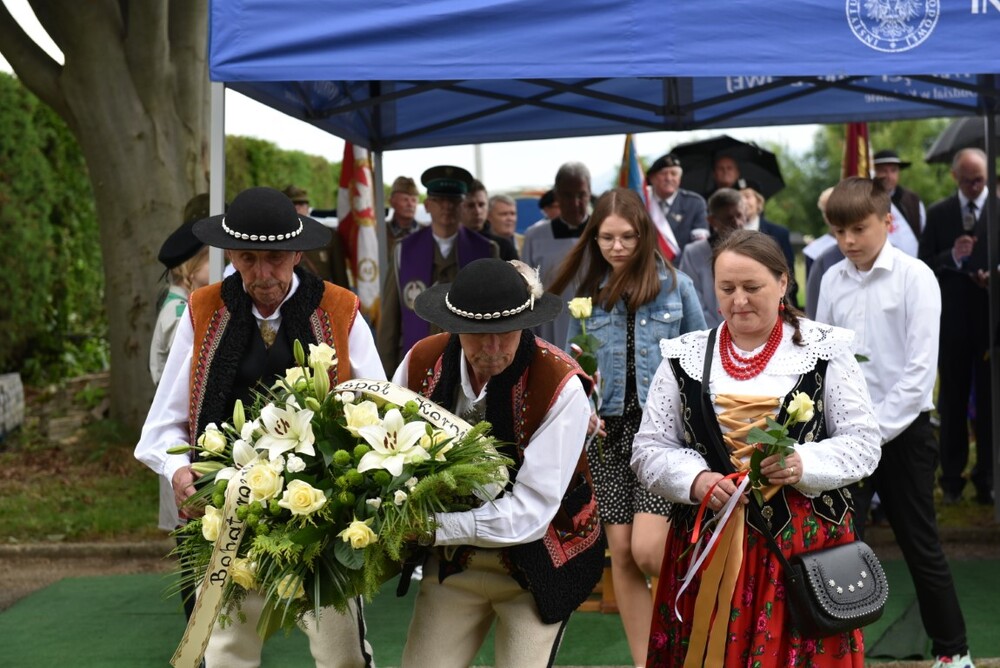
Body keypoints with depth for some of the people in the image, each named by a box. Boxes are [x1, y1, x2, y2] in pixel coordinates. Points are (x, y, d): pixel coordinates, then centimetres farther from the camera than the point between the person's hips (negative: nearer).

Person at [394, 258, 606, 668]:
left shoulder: (561, 387, -24)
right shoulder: (421, 363, -12)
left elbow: (529, 513, -23)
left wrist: (432, 525, -27)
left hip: (537, 564, -3)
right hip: (452, 558, 3)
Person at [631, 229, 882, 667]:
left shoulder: (825, 351, 2)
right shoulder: (683, 356, 6)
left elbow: (863, 443, 1)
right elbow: (649, 449, 6)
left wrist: (805, 465, -17)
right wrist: (696, 480, -13)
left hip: (805, 539, -1)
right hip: (709, 541, 1)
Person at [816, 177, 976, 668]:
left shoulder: (915, 277, -9)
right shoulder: (832, 280, 3)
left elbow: (920, 367, -13)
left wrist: (877, 430, -16)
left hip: (903, 431, -3)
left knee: (920, 545, 6)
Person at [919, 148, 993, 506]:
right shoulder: (938, 214, 6)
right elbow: (924, 268, 2)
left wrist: (994, 276, -17)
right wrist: (952, 258, -16)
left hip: (991, 318, -1)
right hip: (953, 321, 2)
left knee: (989, 401, 3)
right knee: (953, 402, 8)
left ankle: (986, 479, 12)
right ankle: (952, 479, 16)